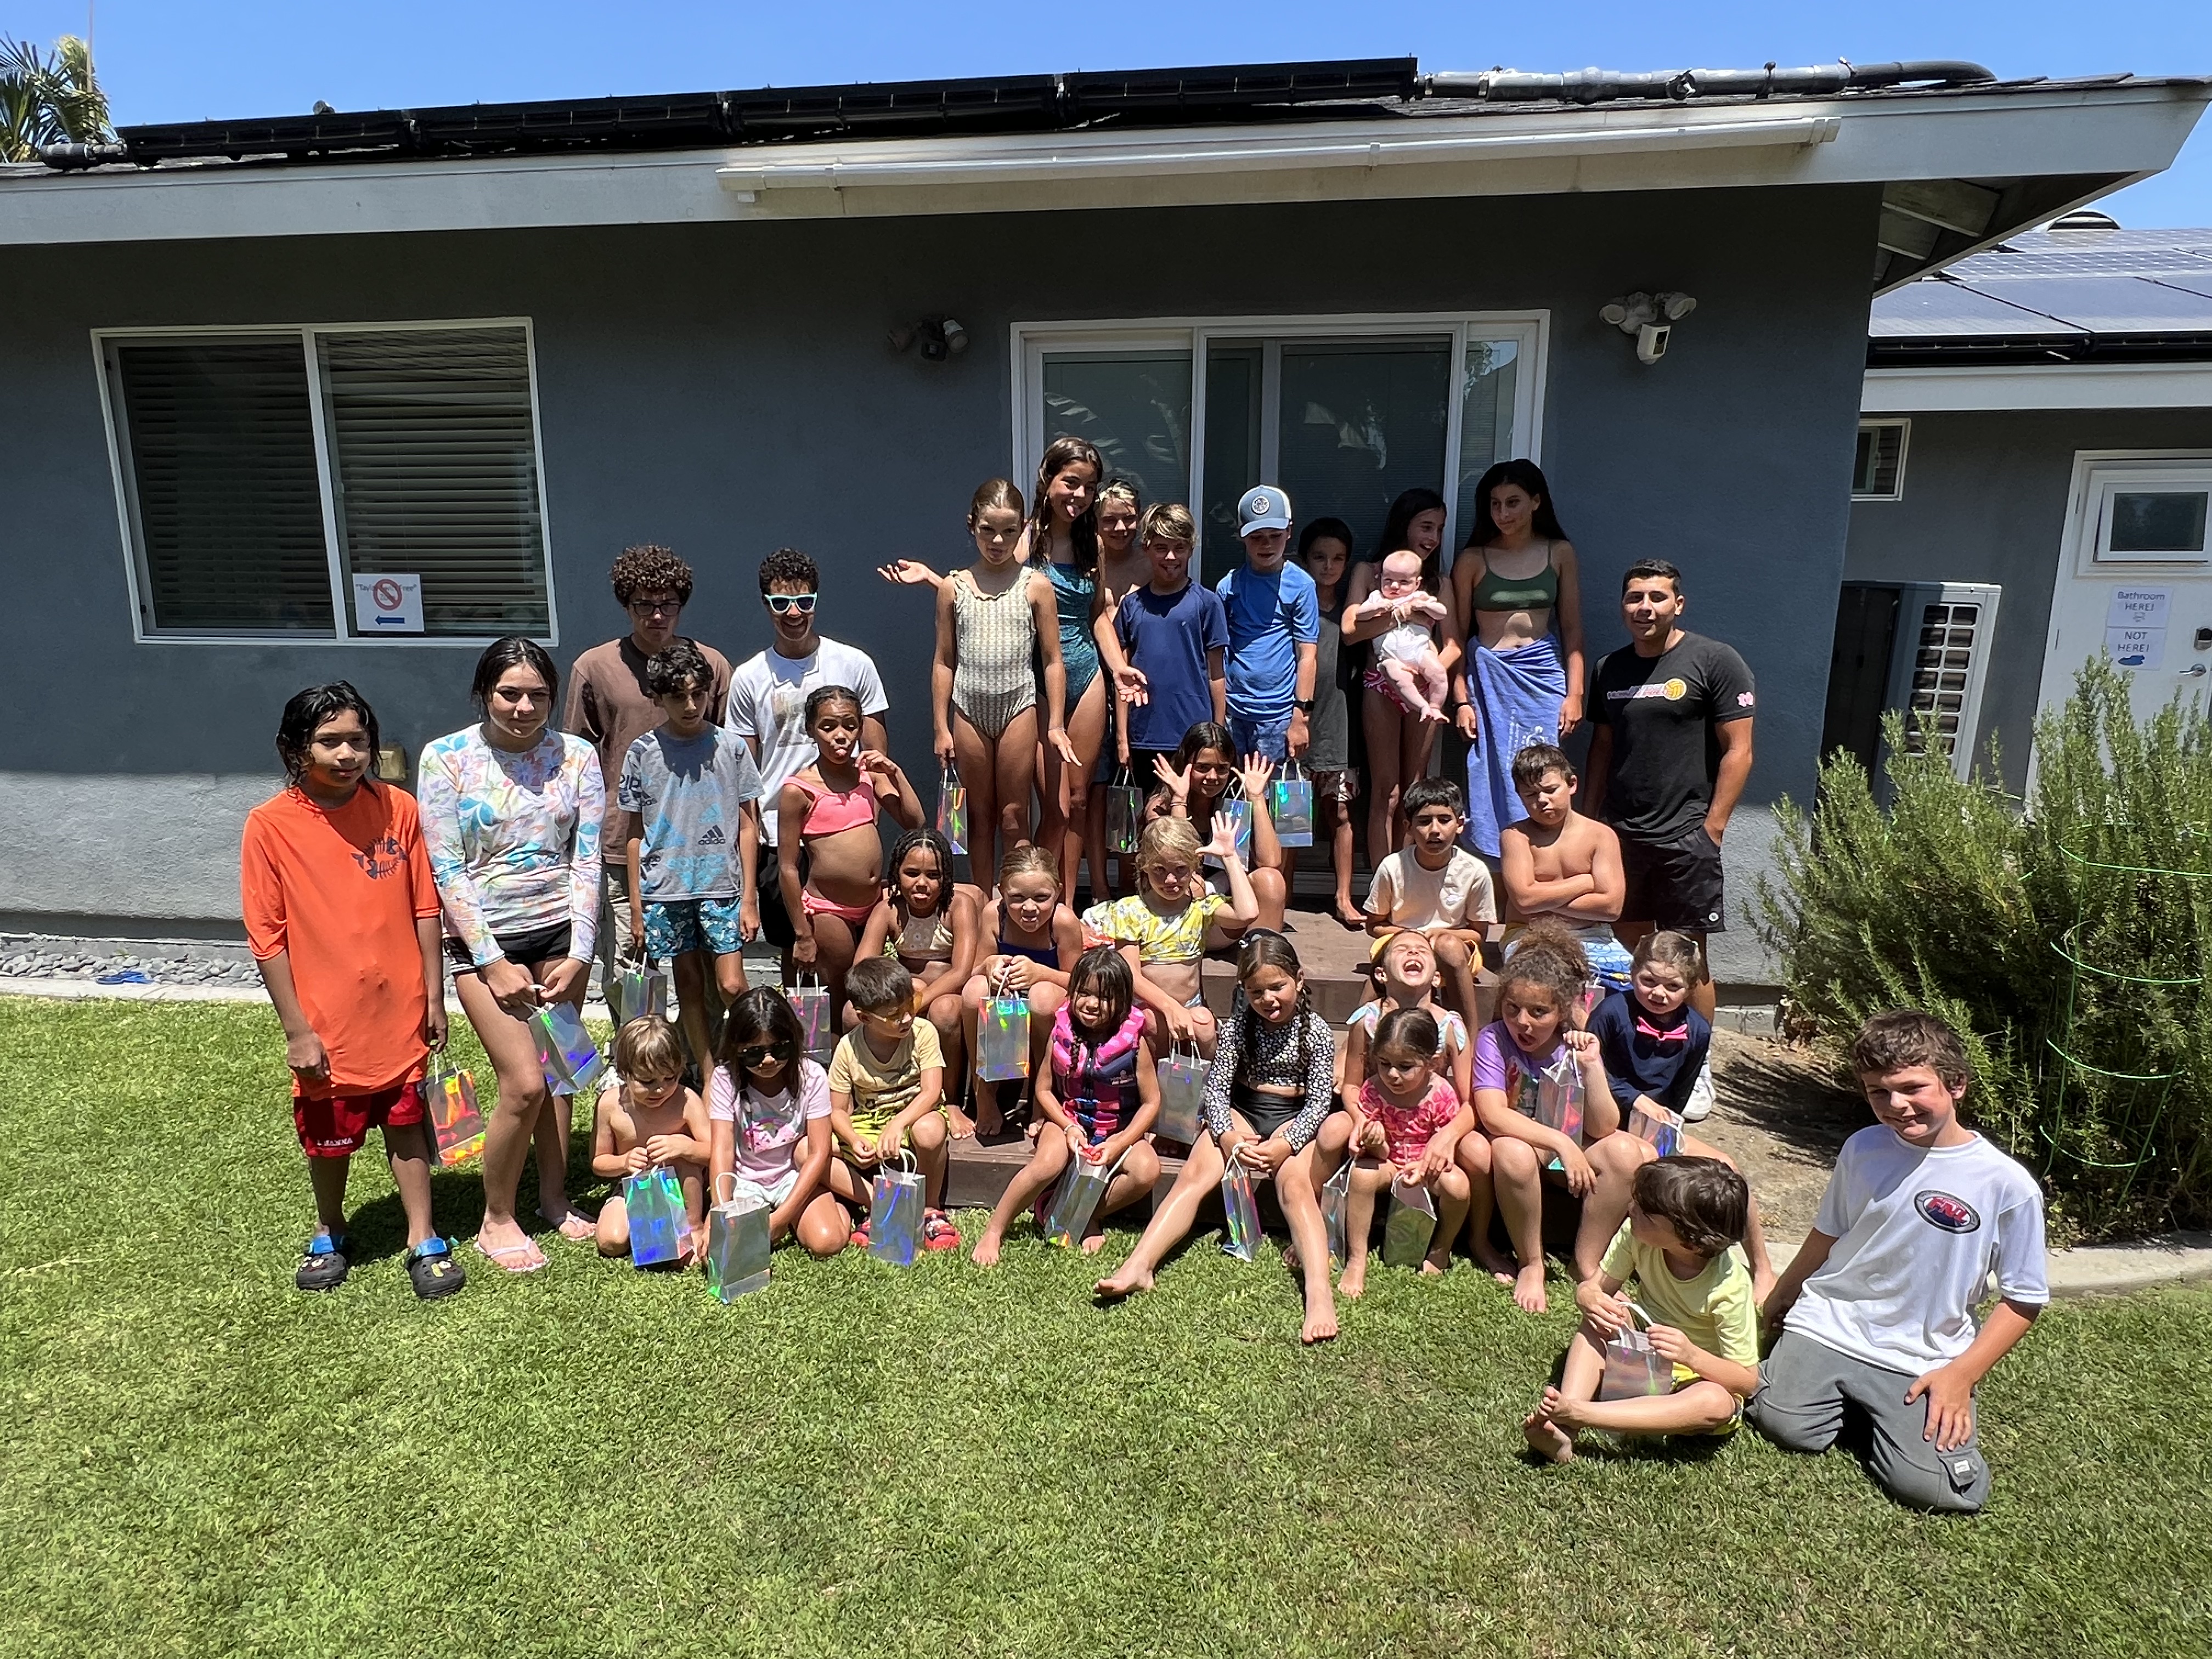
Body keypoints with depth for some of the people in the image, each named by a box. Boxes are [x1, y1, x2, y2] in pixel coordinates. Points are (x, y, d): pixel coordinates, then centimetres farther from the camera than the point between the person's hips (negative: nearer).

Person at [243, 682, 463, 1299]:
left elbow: (424, 908, 1)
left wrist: (434, 996, 2)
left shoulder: (398, 808, -5)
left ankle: (424, 1242, 26)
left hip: (398, 1011, 1)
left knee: (406, 1123, 13)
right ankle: (330, 1235, 40)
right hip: (327, 1021, -1)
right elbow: (267, 937, -9)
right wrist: (296, 1030, -9)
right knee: (330, 1136, 16)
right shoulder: (270, 825, -11)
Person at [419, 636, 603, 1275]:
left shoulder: (578, 757, -2)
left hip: (561, 930, 3)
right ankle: (496, 1219, 13)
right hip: (486, 936, -3)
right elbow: (446, 870, -10)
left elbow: (588, 861, -3)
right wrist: (494, 962, -12)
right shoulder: (446, 758, -9)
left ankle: (554, 1197, 30)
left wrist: (579, 955, -8)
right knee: (524, 1084, -9)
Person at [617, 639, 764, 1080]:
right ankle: (709, 1076, 21)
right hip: (666, 890, 1)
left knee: (732, 986, -6)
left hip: (722, 885, -1)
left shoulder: (731, 746, -1)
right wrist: (636, 907, 3)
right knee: (689, 984, 9)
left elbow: (748, 826, 2)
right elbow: (634, 834, 5)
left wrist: (749, 898, -2)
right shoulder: (642, 752, 0)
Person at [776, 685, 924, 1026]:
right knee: (844, 1003, 5)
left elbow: (914, 822, 4)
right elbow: (787, 867, -11)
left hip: (875, 904, 5)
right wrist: (803, 935, -11)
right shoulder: (799, 789, -13)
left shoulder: (869, 772, 3)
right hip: (828, 911, -5)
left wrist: (895, 772, -7)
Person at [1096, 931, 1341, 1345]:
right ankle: (1138, 1267, -37)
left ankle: (1319, 1290, -49)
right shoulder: (1238, 1026, 1)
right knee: (1194, 1174, -22)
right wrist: (1228, 1137, -22)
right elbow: (1215, 1087, -4)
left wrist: (1284, 1146, -24)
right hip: (1240, 1112, 2)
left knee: (1294, 1183, -32)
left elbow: (1320, 1101, -9)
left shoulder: (1316, 1031, -5)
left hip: (1295, 1119, -2)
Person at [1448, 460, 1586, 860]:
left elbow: (1572, 629, 6)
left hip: (1544, 676, 1)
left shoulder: (1560, 553, 6)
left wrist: (1574, 693, -1)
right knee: (1492, 783, -1)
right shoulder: (1472, 559, 1)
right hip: (1488, 678, -1)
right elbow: (1457, 635, 2)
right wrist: (1462, 700, -3)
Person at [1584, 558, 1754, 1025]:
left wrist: (1712, 829, -12)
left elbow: (1738, 751, -7)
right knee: (1628, 950, 12)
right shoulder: (1610, 668, 12)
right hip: (1617, 834, 5)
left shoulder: (1715, 662, -5)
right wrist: (1588, 820, 11)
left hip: (1684, 838, -5)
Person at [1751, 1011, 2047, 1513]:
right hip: (1829, 1327, 2)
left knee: (1929, 1486, -19)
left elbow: (2023, 1300, -3)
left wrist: (1962, 1375, -10)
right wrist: (1778, 1300, 24)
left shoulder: (2008, 1186, -10)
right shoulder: (1863, 1149, 0)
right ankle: (1853, 1397, 14)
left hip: (1925, 1359, -2)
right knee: (1785, 1426, -18)